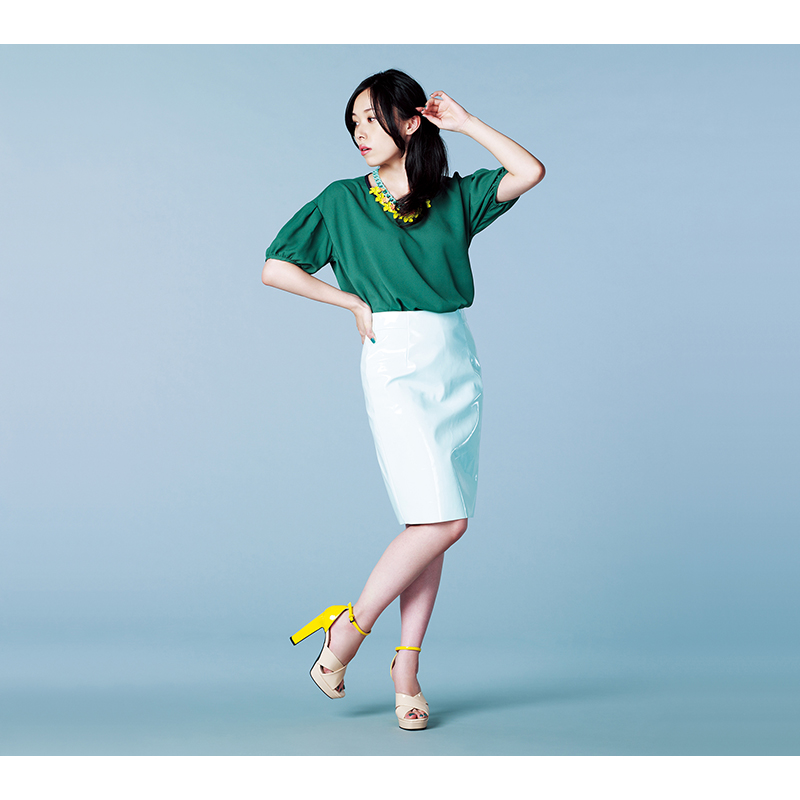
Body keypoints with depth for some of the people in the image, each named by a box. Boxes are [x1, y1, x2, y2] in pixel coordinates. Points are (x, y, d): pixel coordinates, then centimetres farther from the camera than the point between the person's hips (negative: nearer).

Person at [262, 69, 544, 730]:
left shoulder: (455, 198, 11)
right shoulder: (344, 201, 5)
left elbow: (531, 171, -2)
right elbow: (275, 268, 5)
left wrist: (465, 123, 4)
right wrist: (356, 301, 0)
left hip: (457, 365, 4)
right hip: (396, 364, -4)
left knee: (431, 526, 2)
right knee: (442, 520, -15)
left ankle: (407, 672, 10)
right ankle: (349, 630, 1)